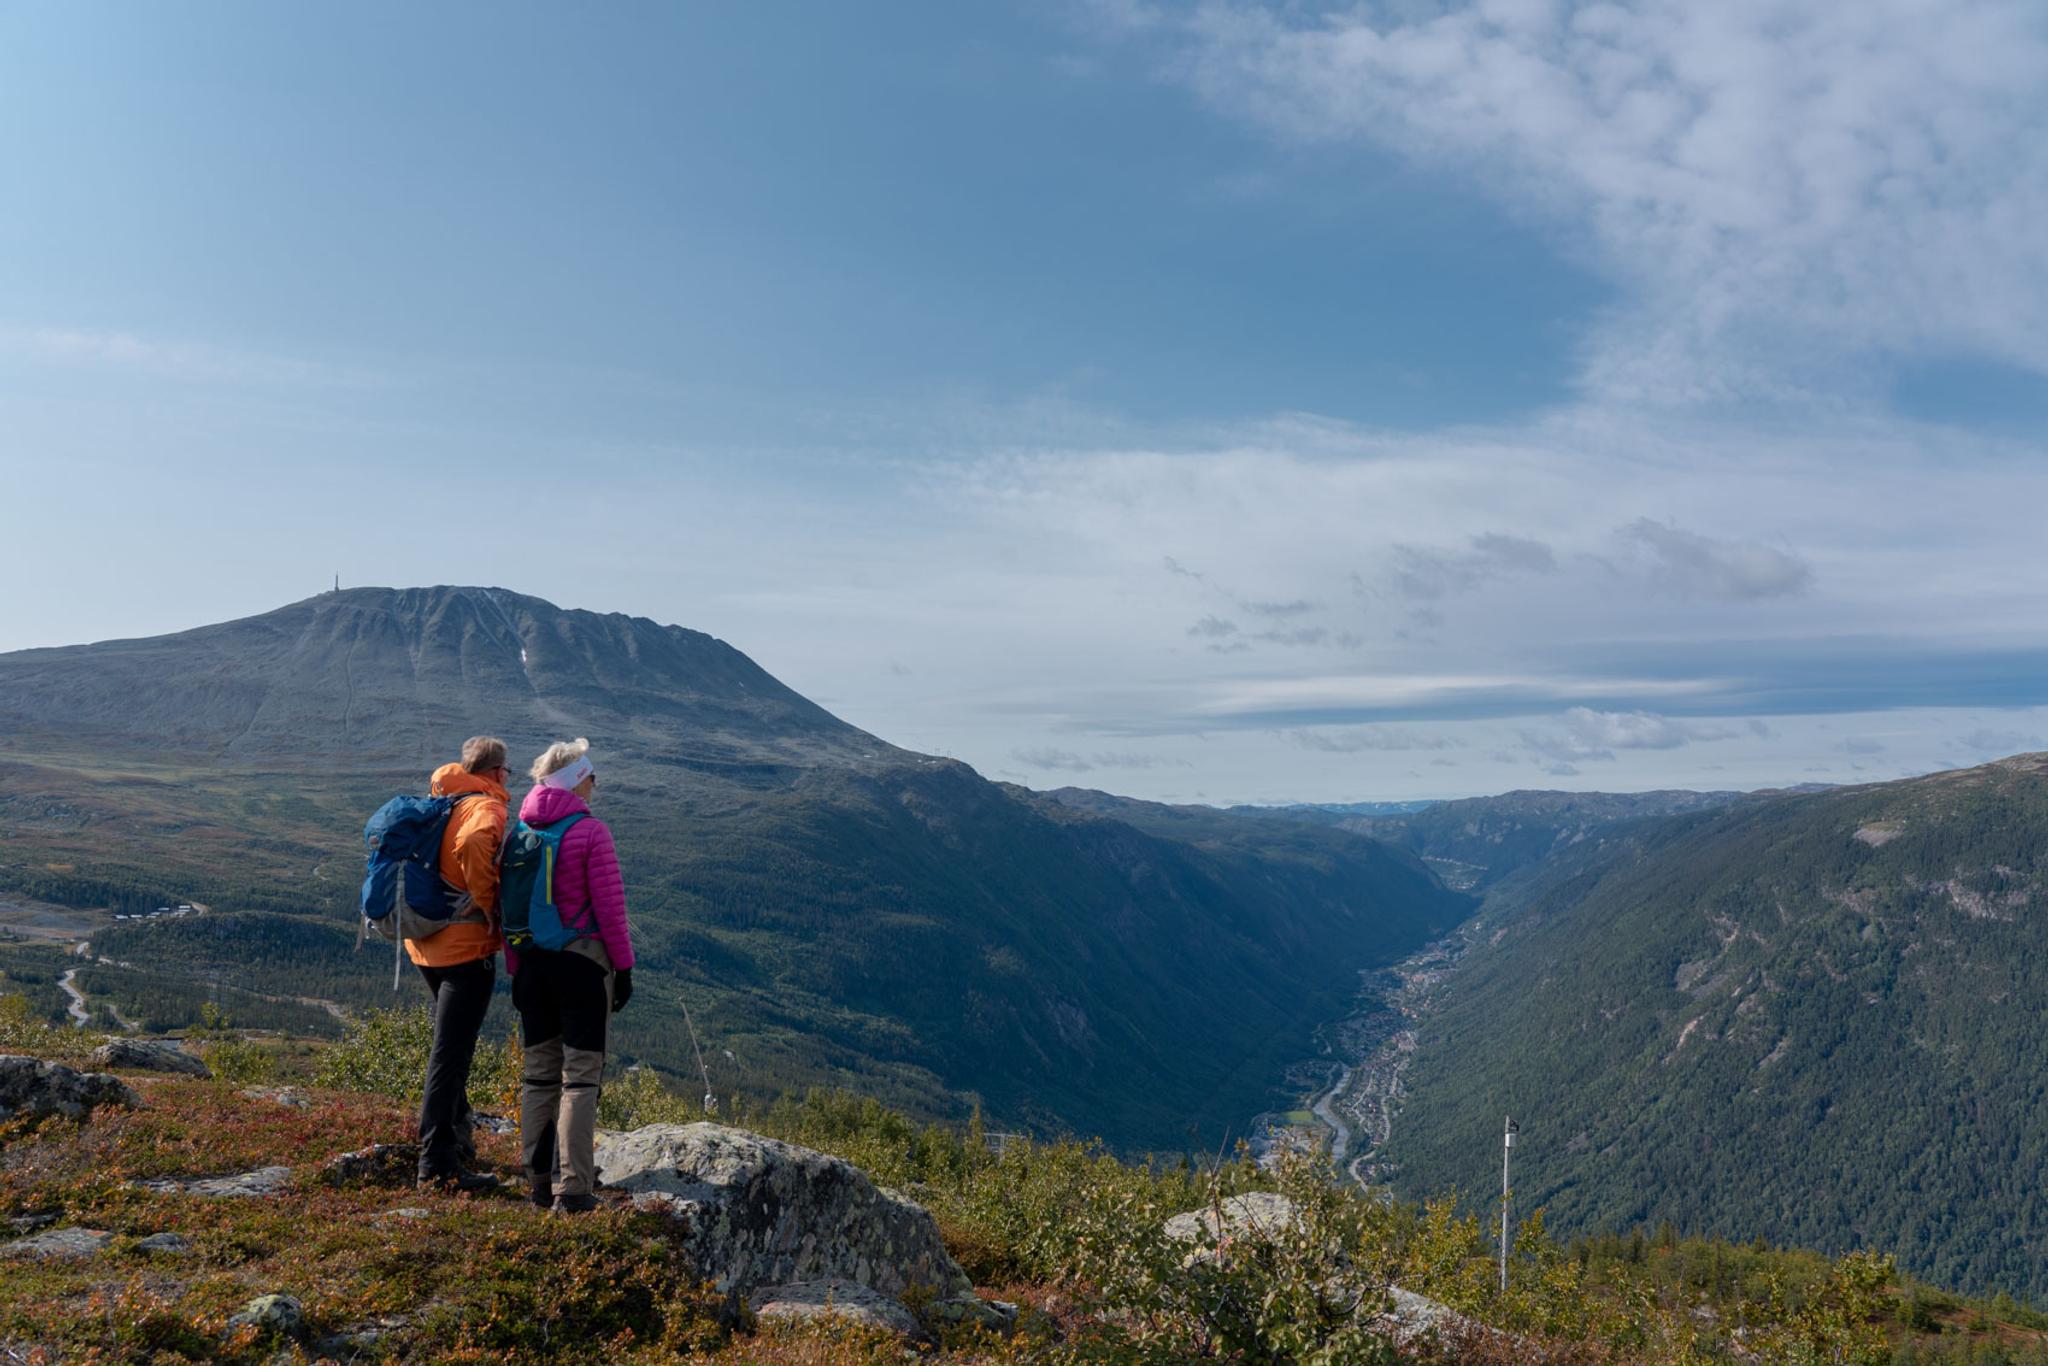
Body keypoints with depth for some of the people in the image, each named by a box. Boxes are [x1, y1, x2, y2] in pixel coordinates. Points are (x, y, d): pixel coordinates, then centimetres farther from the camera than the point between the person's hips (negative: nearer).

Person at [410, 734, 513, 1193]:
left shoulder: (440, 802, 13)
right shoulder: (486, 808, -13)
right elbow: (472, 845, -35)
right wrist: (488, 905, -22)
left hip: (426, 943, 9)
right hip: (467, 945, -9)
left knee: (451, 1048, 24)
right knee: (451, 1055, -6)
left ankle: (457, 1139, 36)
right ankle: (439, 1165, -4)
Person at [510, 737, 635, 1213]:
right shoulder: (591, 831, -11)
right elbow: (609, 906, -12)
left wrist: (515, 970, 16)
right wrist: (624, 966, -4)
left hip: (532, 962, 6)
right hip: (583, 959, -6)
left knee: (539, 1071, 13)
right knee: (580, 1074, -1)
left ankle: (540, 1182, 19)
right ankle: (572, 1189, -1)